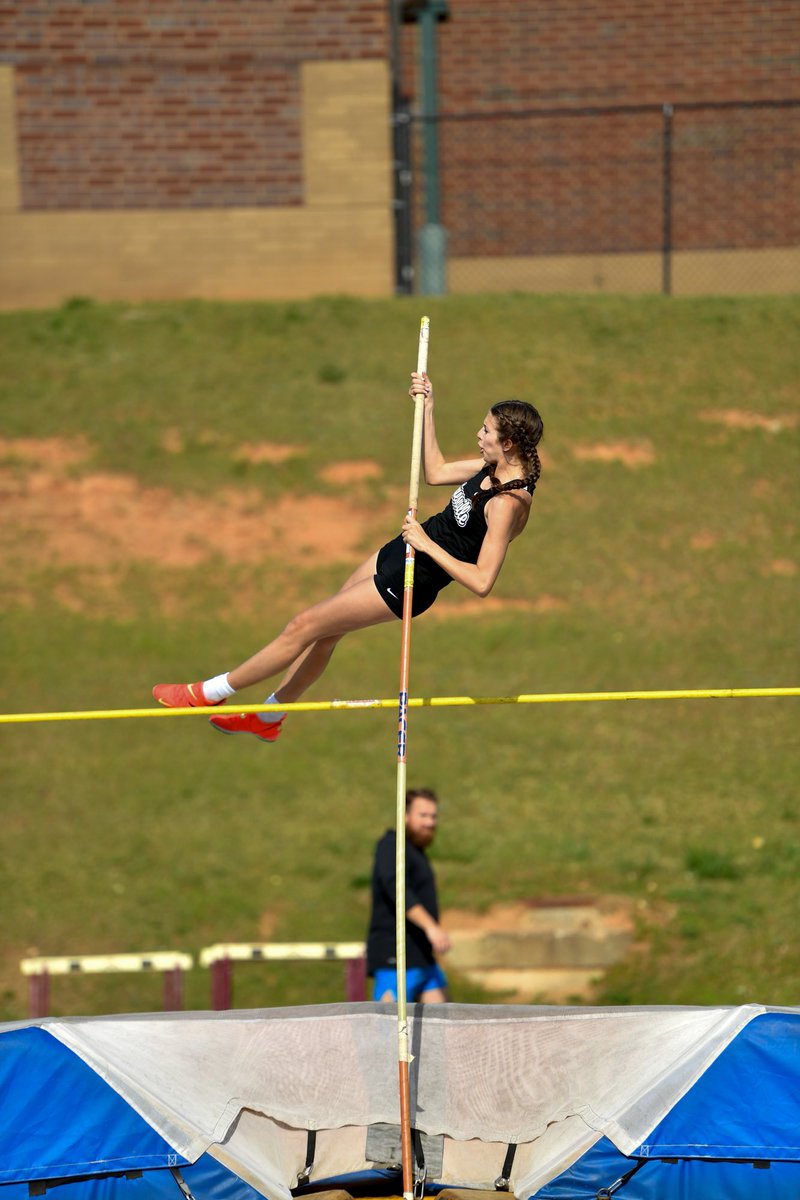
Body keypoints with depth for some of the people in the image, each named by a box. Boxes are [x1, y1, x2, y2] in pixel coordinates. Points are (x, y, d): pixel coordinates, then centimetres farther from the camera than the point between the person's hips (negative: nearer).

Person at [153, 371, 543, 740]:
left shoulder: (507, 503, -30)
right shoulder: (494, 467, -4)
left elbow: (481, 582, -34)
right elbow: (435, 472, 13)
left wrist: (428, 545, -31)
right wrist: (426, 409, 7)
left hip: (406, 583, -9)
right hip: (397, 554, 9)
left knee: (304, 627, 0)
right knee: (322, 635, 22)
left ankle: (211, 693, 15)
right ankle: (269, 717, 43)